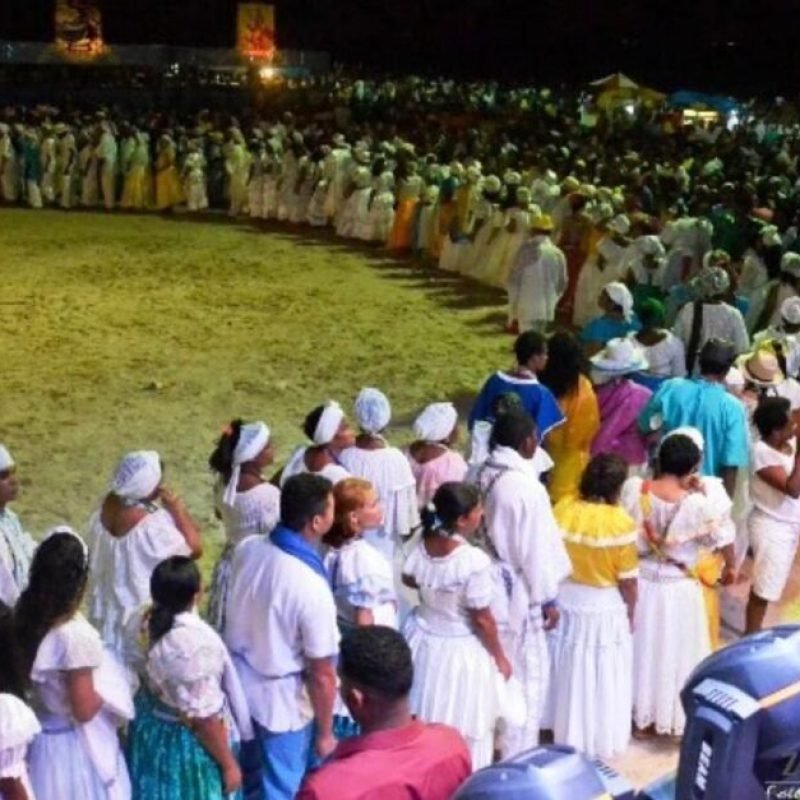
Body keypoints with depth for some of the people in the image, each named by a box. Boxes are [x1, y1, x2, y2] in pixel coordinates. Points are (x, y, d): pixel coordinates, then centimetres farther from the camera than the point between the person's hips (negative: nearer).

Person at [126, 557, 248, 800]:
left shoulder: (140, 622, -12)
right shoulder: (197, 643, -35)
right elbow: (204, 718, -27)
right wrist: (229, 764, -15)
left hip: (148, 729, 7)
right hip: (187, 743, -7)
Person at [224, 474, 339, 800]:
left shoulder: (247, 548, -14)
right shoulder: (312, 588, -33)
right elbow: (322, 675, -22)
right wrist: (325, 733, -8)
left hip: (238, 680, 6)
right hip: (282, 701, -6)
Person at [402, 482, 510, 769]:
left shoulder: (423, 544, -11)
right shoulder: (474, 560, -30)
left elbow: (408, 579, 10)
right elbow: (482, 619, -21)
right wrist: (500, 657, -6)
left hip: (423, 639, 7)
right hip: (461, 651, -6)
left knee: (422, 720, 24)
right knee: (464, 730, 13)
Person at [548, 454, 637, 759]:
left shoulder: (562, 509, -12)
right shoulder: (620, 523, -24)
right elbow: (627, 580, -15)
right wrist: (630, 610, 2)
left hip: (565, 601, 4)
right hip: (604, 607, -4)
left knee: (567, 671, 22)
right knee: (602, 677, 13)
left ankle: (565, 733, 39)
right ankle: (599, 741, 27)